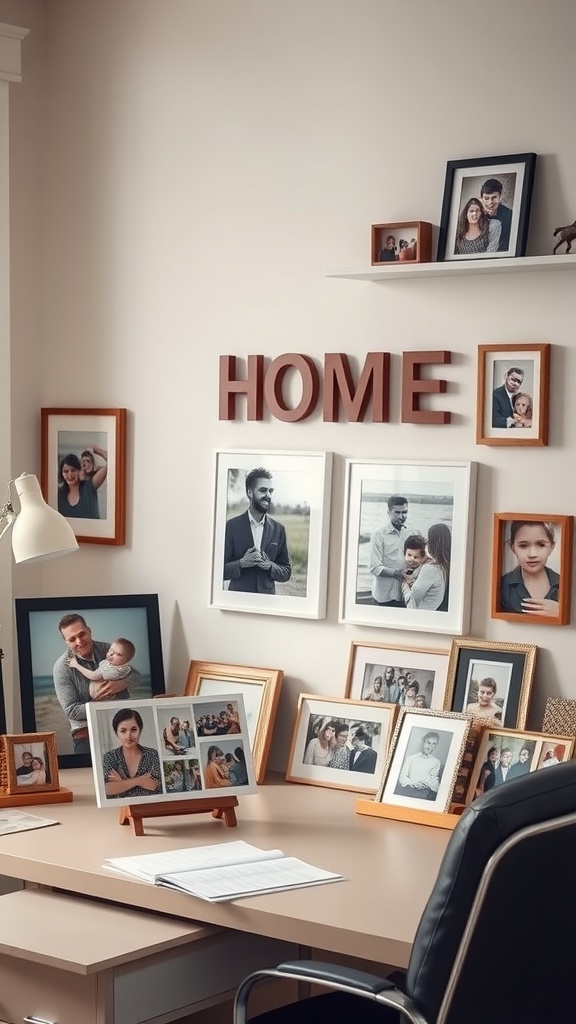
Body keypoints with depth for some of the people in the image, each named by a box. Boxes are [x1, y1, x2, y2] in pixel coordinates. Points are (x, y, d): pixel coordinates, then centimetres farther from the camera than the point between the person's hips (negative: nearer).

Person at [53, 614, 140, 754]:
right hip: (86, 730, -3)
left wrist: (119, 685, -16)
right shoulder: (62, 668, -9)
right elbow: (71, 711, -9)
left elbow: (136, 677, 6)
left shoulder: (107, 650, 2)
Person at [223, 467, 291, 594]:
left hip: (267, 600, 2)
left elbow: (286, 573, 7)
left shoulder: (278, 529, 5)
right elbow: (220, 570, -3)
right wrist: (241, 563, -19)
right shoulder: (232, 526, -3)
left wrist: (269, 565, -11)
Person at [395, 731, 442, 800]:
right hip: (407, 789, 1)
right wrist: (413, 784, -13)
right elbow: (402, 777, 7)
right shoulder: (411, 757, 18)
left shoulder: (436, 762, 16)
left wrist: (426, 785, -17)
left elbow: (435, 783, 5)